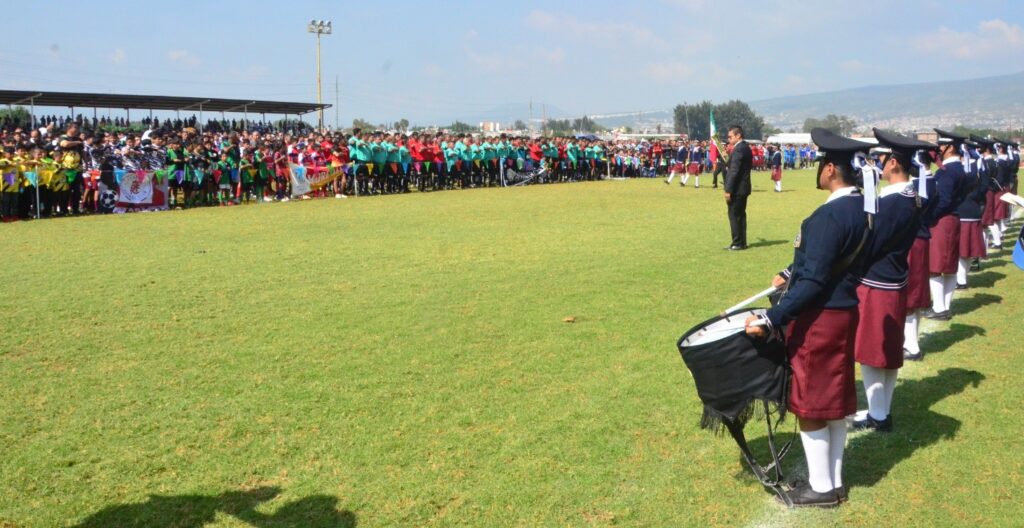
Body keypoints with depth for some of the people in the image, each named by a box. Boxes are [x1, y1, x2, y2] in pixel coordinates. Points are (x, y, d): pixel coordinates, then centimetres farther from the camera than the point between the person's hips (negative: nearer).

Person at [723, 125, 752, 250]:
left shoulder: (738, 149, -18)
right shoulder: (745, 147, 14)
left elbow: (734, 171, -22)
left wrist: (728, 190, -22)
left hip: (737, 188, -10)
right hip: (743, 187, 10)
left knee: (734, 215, -4)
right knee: (740, 215, 13)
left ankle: (737, 243, -2)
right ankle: (741, 242, 18)